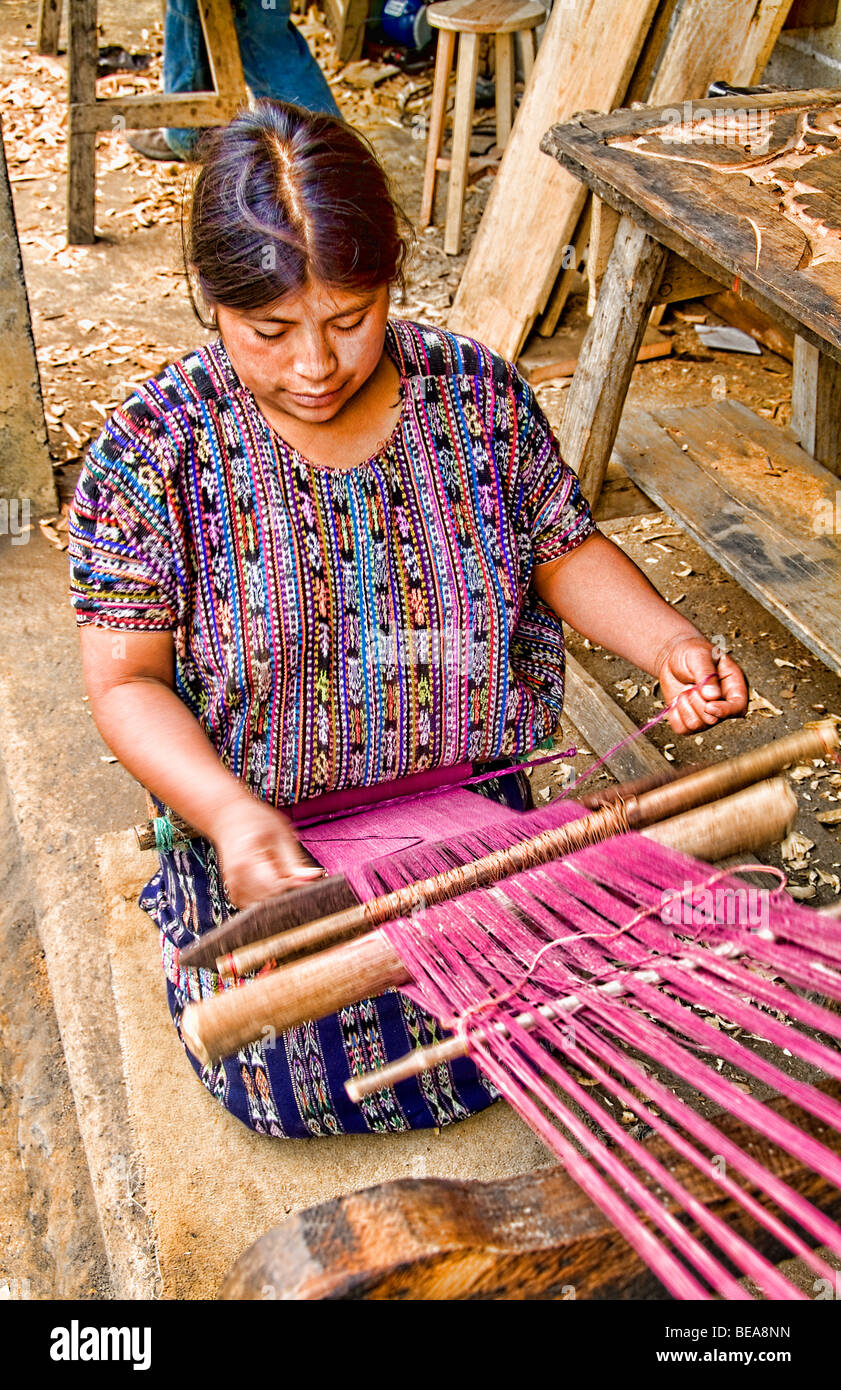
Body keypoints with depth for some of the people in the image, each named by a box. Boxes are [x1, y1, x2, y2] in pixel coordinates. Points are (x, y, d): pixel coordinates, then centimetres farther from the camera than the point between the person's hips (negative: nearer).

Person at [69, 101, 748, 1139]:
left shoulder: (480, 397, -7)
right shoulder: (154, 450, -14)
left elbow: (563, 550, 6)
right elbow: (127, 681, -13)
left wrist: (668, 643, -12)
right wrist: (230, 813, -29)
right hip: (273, 841, -1)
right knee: (295, 1079, -9)